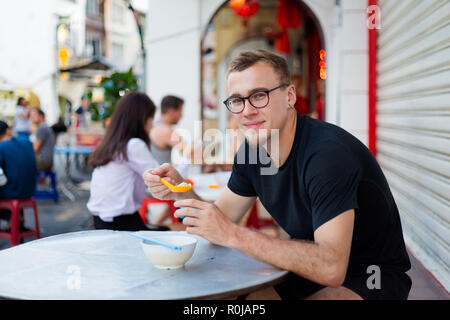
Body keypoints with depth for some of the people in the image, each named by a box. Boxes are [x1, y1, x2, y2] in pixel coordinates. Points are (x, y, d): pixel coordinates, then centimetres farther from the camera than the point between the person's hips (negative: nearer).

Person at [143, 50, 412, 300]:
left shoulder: (328, 152, -29)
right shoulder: (252, 148, -2)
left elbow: (331, 267, -37)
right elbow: (223, 218, 5)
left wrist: (233, 235, -36)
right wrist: (181, 192, -15)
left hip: (374, 277, -7)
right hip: (312, 268, 7)